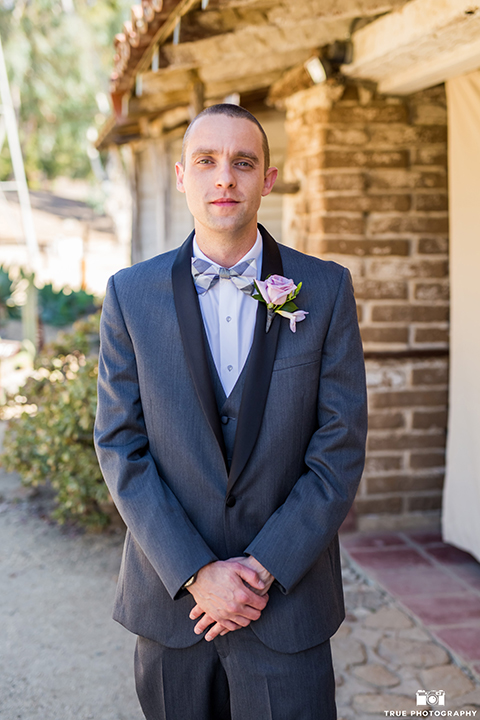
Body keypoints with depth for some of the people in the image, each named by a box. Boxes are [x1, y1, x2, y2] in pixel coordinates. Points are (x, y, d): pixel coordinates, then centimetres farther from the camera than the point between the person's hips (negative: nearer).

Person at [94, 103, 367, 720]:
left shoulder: (325, 289, -3)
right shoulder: (130, 294, -1)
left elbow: (341, 444, -5)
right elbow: (120, 445, -4)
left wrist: (264, 568, -11)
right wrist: (198, 572, -12)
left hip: (287, 597, 0)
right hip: (170, 596, 1)